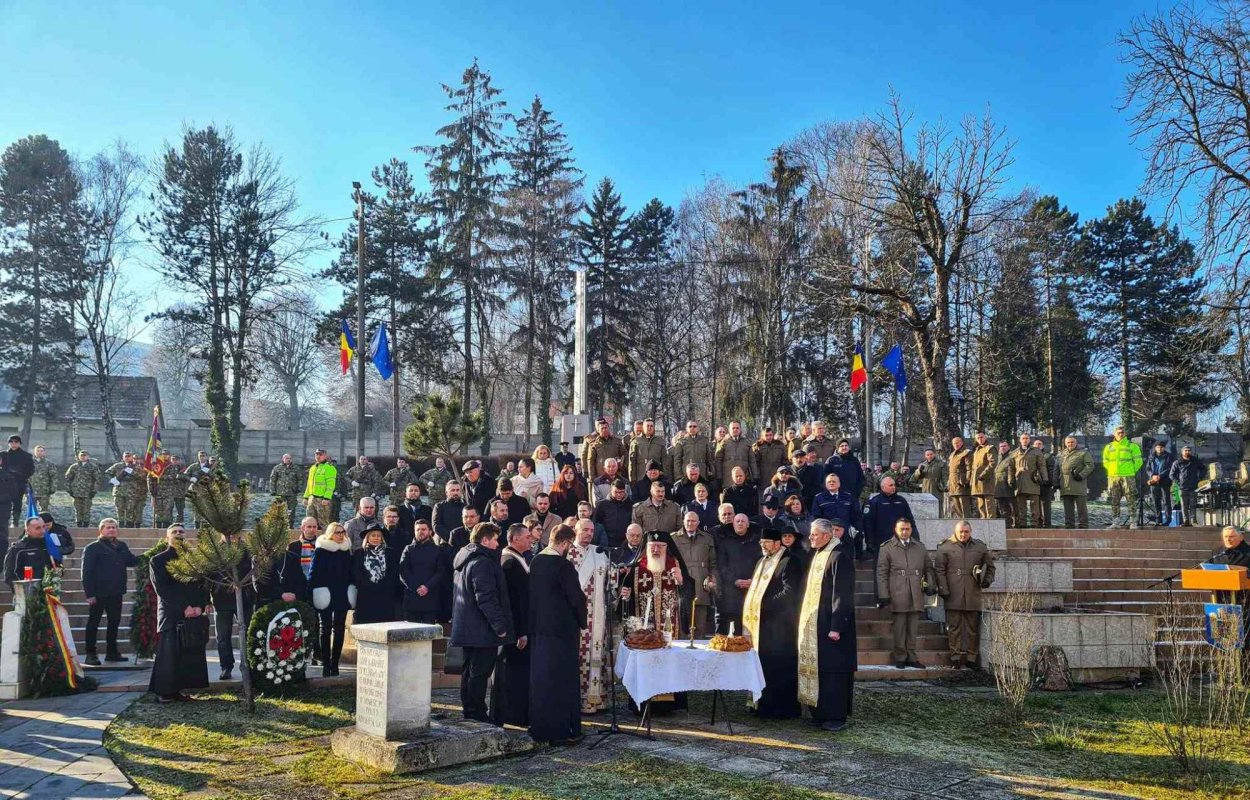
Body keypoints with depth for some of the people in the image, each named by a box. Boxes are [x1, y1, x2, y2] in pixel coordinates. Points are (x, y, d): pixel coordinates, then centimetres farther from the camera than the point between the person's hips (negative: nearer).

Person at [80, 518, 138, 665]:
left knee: (114, 622, 13)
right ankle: (90, 654, 10)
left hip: (116, 592, 6)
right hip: (98, 593, -6)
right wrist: (89, 594, -18)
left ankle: (112, 652, 24)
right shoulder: (92, 548, -8)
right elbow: (87, 572, -12)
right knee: (93, 623, 4)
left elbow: (132, 561, 10)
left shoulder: (122, 546, 10)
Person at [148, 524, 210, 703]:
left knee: (189, 653, -3)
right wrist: (183, 608, -13)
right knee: (168, 653, -9)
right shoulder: (157, 560, 6)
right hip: (170, 613, -3)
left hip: (194, 613, 3)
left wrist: (200, 606, -6)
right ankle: (164, 692, -3)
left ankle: (177, 690, 2)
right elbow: (162, 589, -5)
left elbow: (203, 586, 11)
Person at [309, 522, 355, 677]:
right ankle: (326, 665, 4)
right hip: (326, 597, -4)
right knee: (326, 629, 2)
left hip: (342, 597, 4)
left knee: (339, 629, 4)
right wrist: (314, 592, -13)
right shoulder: (321, 551, -3)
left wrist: (351, 589, 5)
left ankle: (334, 664, 11)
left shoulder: (346, 551, 10)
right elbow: (314, 573, -5)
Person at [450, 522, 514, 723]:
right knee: (480, 673, -4)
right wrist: (500, 625, -20)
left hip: (466, 629, 10)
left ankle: (468, 712, 24)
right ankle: (476, 714, 0)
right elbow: (486, 599, -23)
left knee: (470, 672, 16)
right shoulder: (482, 563, -18)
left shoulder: (464, 560, 15)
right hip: (482, 630, -10)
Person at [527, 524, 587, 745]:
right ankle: (562, 731, 7)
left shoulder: (535, 561, 4)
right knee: (563, 680, 2)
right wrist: (582, 622, 2)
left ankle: (538, 729, 21)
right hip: (562, 628, -7)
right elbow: (577, 597, -14)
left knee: (540, 679, 13)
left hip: (538, 628, 7)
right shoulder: (563, 565, -18)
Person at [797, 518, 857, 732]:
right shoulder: (818, 554, 12)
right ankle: (821, 712, 20)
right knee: (816, 667, 12)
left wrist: (836, 626, -21)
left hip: (830, 623, -9)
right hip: (813, 622, 9)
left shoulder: (839, 557, -16)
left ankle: (836, 717, 4)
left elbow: (842, 595, -19)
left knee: (832, 670, -3)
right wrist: (805, 619, 16)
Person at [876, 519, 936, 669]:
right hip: (897, 597, -3)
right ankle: (900, 657, 8)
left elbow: (928, 568, 20)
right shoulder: (887, 548, 4)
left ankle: (911, 657, 14)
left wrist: (931, 584, 2)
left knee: (913, 628, 6)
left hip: (916, 596, 3)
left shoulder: (920, 548, 16)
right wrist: (883, 595, -6)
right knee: (899, 627, -1)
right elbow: (881, 573, 0)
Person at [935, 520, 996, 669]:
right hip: (953, 596, -2)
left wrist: (987, 579, 3)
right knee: (954, 627, 0)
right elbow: (939, 570, 0)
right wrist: (943, 590, -7)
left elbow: (989, 566, 21)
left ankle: (972, 658, 13)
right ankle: (955, 657, 6)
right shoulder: (945, 548, 2)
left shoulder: (980, 547, 11)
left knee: (973, 628, 5)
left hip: (973, 595, 2)